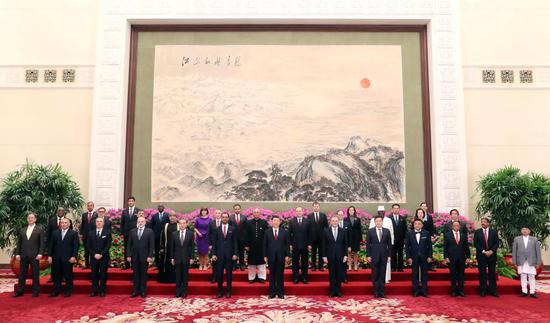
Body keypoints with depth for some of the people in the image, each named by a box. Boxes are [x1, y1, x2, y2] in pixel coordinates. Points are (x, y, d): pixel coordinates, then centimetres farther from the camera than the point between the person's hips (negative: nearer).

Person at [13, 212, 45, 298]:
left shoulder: (40, 230, 0)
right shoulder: (22, 230, 12)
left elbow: (42, 243, -5)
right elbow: (19, 243, 12)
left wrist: (40, 253, -14)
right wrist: (17, 253, 2)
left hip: (34, 255, -4)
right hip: (23, 255, 4)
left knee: (35, 274, 2)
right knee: (22, 274, 8)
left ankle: (35, 291, 9)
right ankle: (20, 291, 16)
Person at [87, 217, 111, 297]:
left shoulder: (107, 233, 2)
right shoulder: (90, 233, 9)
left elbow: (108, 245, -5)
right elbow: (88, 246, 5)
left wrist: (101, 254, -12)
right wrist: (94, 254, -8)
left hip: (104, 257, -2)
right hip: (94, 257, 2)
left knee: (103, 274, 1)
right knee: (94, 274, 4)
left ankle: (102, 291, 7)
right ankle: (94, 291, 11)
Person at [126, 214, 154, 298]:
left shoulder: (150, 232, 0)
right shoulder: (132, 231, 8)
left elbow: (152, 245, -3)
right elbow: (129, 244, 7)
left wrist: (150, 256, -10)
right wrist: (128, 255, 0)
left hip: (144, 257, -2)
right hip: (134, 256, 2)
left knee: (143, 274, 4)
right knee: (135, 274, 6)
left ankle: (143, 291, 12)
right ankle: (136, 290, 13)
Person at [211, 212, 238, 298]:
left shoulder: (232, 229, 5)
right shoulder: (217, 229, 6)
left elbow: (235, 242, 3)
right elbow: (214, 242, 4)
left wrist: (235, 254, -5)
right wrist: (213, 254, -3)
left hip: (229, 255, 0)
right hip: (219, 255, 1)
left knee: (229, 274, 4)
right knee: (219, 274, 3)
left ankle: (228, 291, 13)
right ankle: (220, 291, 14)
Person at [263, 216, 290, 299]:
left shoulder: (284, 232, 5)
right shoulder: (267, 232, 5)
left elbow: (287, 244, 4)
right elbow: (265, 245, 4)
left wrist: (287, 255, -2)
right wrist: (265, 256, -1)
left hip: (281, 257, 0)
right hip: (271, 256, 0)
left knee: (280, 275, 4)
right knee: (272, 275, 5)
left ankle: (280, 292, 11)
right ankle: (272, 292, 12)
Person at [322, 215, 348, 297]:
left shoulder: (342, 231, 3)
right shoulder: (326, 231, 0)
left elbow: (345, 244, 5)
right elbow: (324, 245, 0)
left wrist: (345, 255, -1)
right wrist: (324, 256, -5)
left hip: (340, 256, 1)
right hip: (330, 256, -1)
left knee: (339, 274, 5)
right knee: (331, 274, 5)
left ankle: (338, 291, 14)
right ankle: (332, 291, 13)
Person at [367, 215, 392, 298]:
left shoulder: (387, 231, 4)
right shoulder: (370, 231, 1)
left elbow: (389, 244, 6)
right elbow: (368, 244, 1)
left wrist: (389, 255, 1)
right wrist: (368, 255, -4)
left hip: (384, 256, 1)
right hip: (374, 256, -1)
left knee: (382, 275, 5)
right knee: (375, 275, 3)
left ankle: (382, 292, 11)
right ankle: (376, 292, 9)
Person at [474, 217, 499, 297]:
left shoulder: (494, 232, 6)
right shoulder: (477, 232, 3)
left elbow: (497, 243, 2)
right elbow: (475, 244, -2)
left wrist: (491, 251, -11)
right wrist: (483, 251, -11)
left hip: (492, 255, 1)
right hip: (481, 256, -1)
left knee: (492, 273, 3)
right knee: (482, 273, 2)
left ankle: (493, 291, 9)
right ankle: (483, 291, 8)